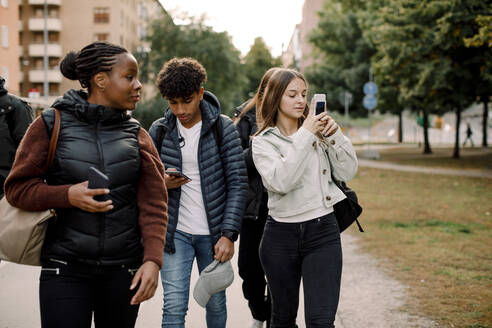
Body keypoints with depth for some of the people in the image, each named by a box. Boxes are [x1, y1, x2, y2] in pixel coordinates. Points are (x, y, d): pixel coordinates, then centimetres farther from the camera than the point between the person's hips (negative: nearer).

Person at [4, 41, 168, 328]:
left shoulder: (137, 135, 6)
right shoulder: (52, 125, -1)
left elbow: (153, 202, 1)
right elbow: (17, 187, 0)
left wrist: (153, 259, -12)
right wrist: (68, 195, -17)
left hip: (124, 269, 3)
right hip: (66, 269, -2)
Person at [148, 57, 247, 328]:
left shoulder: (223, 128, -5)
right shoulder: (159, 130, 1)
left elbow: (238, 183, -6)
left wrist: (228, 234, -13)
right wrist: (160, 182, -14)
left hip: (214, 232, -1)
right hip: (175, 232, 1)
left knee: (216, 303, 12)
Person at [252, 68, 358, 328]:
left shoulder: (319, 133, 7)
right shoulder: (263, 141, -2)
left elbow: (347, 172, 3)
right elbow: (280, 182, -20)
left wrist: (335, 135, -8)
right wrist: (305, 136, -19)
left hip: (323, 232, 1)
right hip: (281, 236, -1)